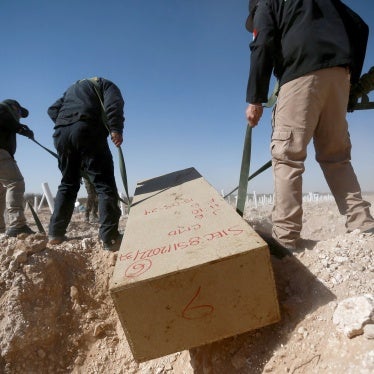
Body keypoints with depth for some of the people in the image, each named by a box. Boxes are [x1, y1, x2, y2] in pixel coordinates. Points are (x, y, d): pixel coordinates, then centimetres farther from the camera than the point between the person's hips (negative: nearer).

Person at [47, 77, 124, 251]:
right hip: (87, 130, -6)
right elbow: (114, 103, -3)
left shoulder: (72, 88, 38)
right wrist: (116, 129, -14)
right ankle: (110, 239, -18)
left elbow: (53, 110, 24)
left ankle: (55, 233, 14)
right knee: (104, 183, -9)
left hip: (61, 133, 6)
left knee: (68, 183, 16)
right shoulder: (105, 84, 21)